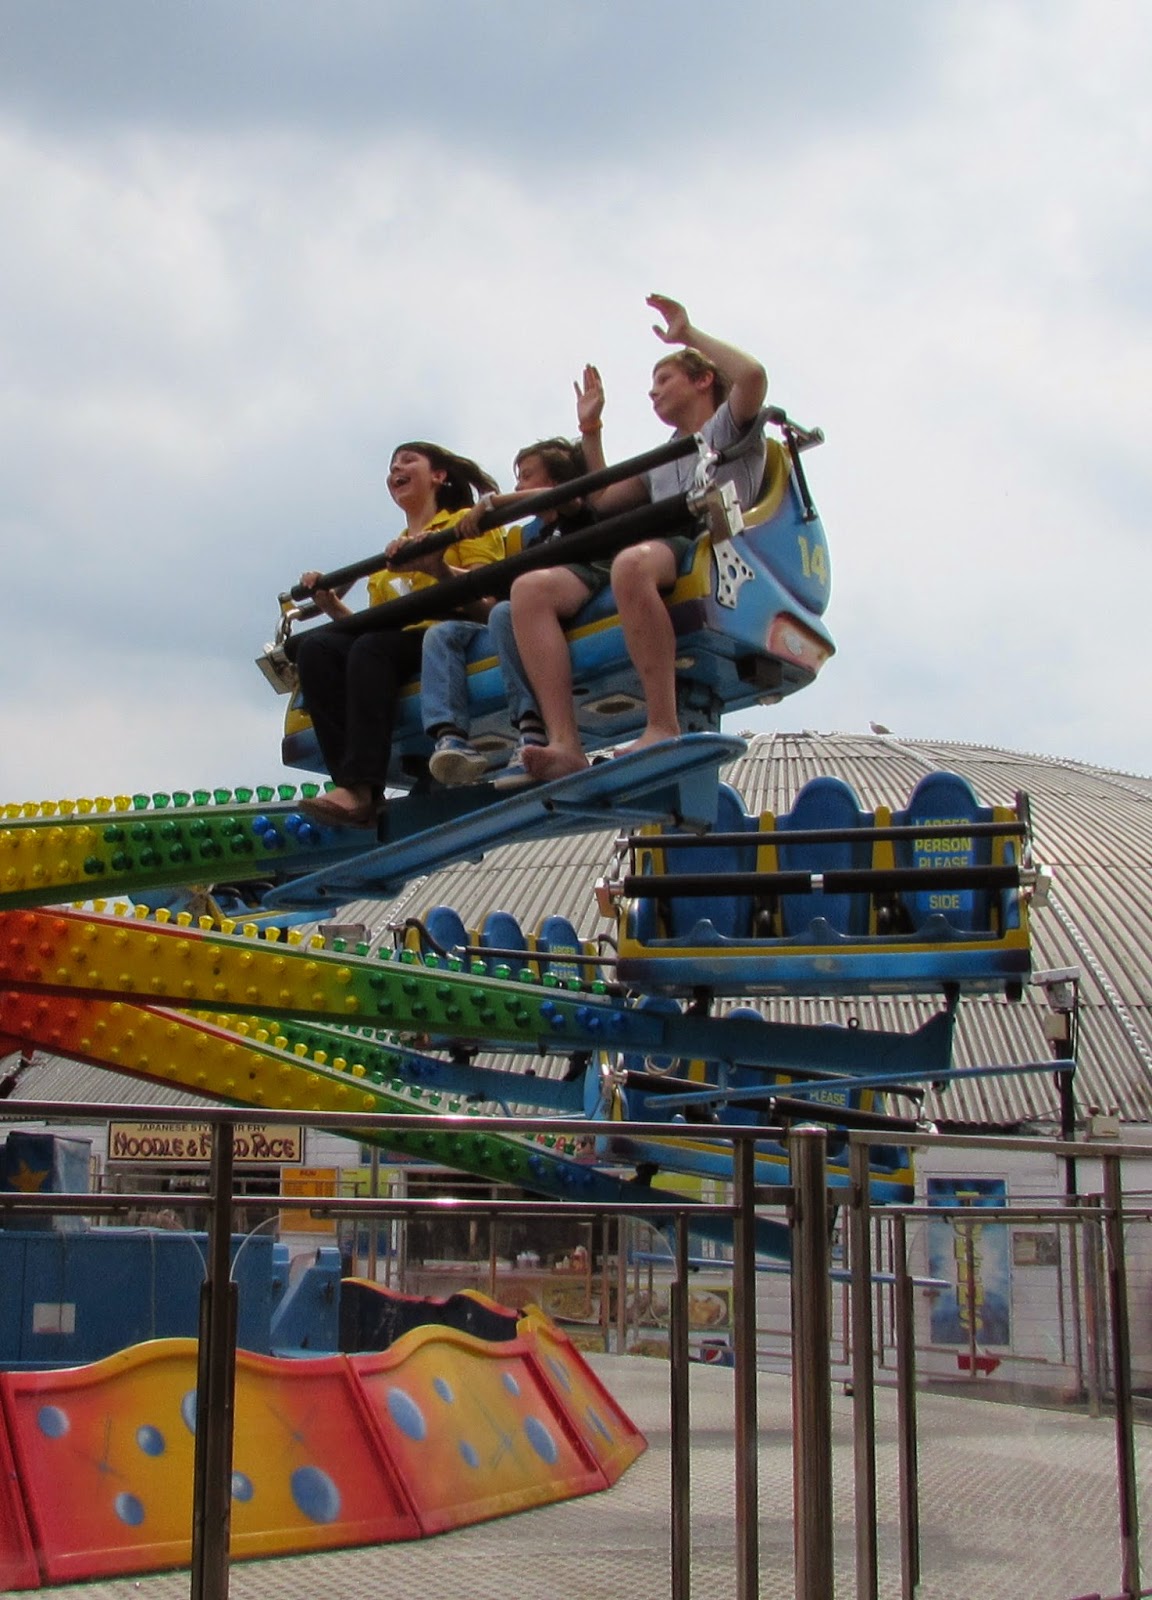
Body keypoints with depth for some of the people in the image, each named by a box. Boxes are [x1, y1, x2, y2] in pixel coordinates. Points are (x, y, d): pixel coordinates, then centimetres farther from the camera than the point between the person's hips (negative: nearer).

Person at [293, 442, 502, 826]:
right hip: (399, 641, 6)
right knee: (315, 646, -22)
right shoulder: (388, 555, 31)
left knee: (372, 649, -34)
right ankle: (350, 781, -38)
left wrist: (437, 567, -20)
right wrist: (332, 606, 7)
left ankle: (360, 787, -47)